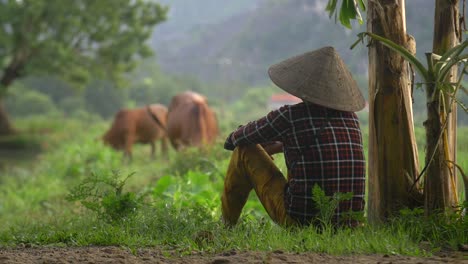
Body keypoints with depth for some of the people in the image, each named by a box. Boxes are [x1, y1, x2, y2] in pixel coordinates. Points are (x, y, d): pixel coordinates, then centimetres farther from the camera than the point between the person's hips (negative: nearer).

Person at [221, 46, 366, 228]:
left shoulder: (290, 116, -10)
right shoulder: (351, 117, 5)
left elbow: (233, 141, 7)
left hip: (300, 219, -5)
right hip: (347, 223, 5)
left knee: (245, 150, 12)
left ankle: (226, 226, 28)